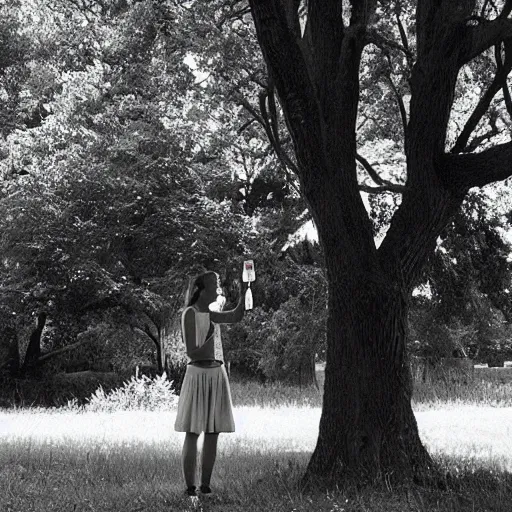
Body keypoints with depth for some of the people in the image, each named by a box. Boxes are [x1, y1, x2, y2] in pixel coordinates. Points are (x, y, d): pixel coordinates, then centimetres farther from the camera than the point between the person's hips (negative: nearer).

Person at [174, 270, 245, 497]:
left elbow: (236, 316, -1)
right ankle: (190, 488, -1)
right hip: (199, 374, -7)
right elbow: (192, 352, -13)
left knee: (213, 433, 6)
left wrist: (243, 295, -10)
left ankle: (206, 486, 11)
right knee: (193, 433, -4)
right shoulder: (190, 313, -8)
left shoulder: (211, 313, 15)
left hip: (217, 375, 7)